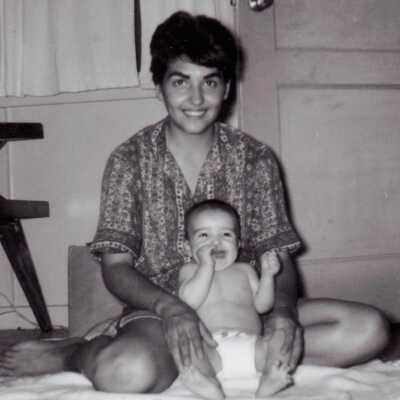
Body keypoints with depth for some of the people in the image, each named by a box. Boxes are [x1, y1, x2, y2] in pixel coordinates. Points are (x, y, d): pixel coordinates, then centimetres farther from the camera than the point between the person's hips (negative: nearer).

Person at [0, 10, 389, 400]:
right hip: (158, 311, -5)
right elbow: (115, 267, -6)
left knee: (369, 328, -20)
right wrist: (170, 308, -26)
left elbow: (278, 257, 2)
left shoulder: (255, 159, 4)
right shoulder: (129, 160, -1)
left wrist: (283, 311, -20)